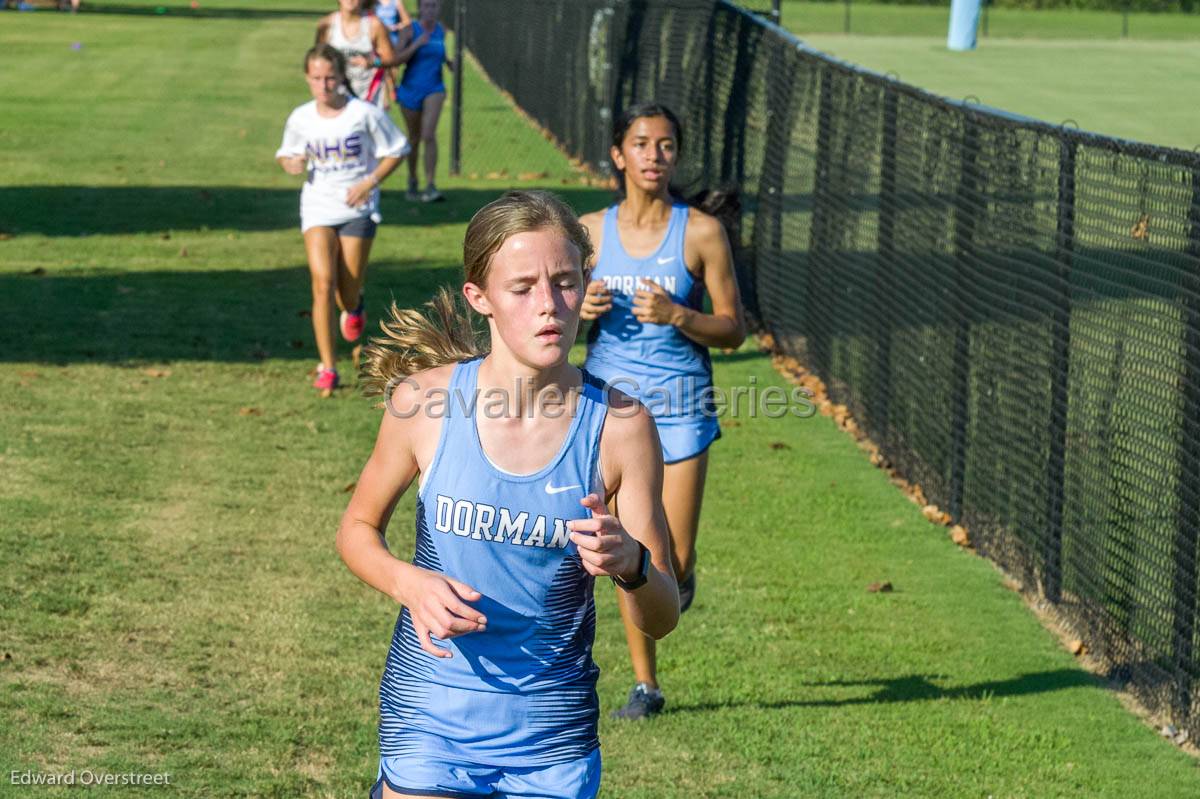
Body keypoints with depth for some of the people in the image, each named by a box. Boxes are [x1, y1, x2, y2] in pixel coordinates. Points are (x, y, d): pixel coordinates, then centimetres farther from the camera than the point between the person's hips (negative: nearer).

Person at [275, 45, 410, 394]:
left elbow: (396, 150, 0)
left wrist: (370, 182, -13)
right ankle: (327, 368, -11)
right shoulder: (301, 119, -2)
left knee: (347, 296, 3)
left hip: (358, 209, -1)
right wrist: (290, 163, -10)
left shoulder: (364, 114, -10)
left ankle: (354, 307, 44)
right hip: (318, 208, 1)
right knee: (323, 284, -15)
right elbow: (287, 153, 15)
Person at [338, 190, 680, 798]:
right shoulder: (424, 400, -9)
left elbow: (661, 619, -4)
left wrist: (630, 565, -26)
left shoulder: (618, 425, -9)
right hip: (429, 721, 0)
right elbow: (358, 529, 7)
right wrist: (409, 583, -13)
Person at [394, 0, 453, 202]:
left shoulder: (441, 30, 4)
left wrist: (448, 61, 4)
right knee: (414, 138, 11)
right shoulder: (411, 29, -8)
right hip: (411, 89, -1)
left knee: (429, 135, -16)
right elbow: (397, 58, -16)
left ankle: (430, 187, -20)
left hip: (434, 89, 1)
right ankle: (412, 182, 33)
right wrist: (416, 44, -28)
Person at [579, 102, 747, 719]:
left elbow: (733, 329, -3)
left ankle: (682, 576, 36)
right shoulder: (591, 231, 2)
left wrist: (675, 314, -20)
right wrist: (580, 310, -12)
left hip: (679, 407, -2)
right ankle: (644, 684, 18)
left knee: (673, 566, -2)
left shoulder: (700, 232, -5)